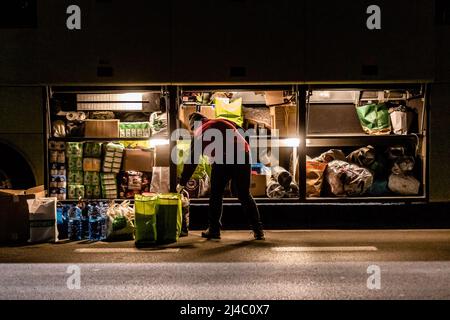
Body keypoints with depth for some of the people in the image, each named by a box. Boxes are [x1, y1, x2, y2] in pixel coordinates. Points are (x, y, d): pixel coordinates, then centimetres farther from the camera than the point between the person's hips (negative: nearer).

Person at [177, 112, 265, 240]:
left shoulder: (199, 133, 17)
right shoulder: (223, 122, 26)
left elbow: (191, 161, 17)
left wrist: (182, 183, 23)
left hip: (223, 159, -3)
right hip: (244, 156, 3)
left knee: (216, 194, 13)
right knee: (245, 195, 13)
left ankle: (214, 230, 11)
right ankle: (258, 230, 10)